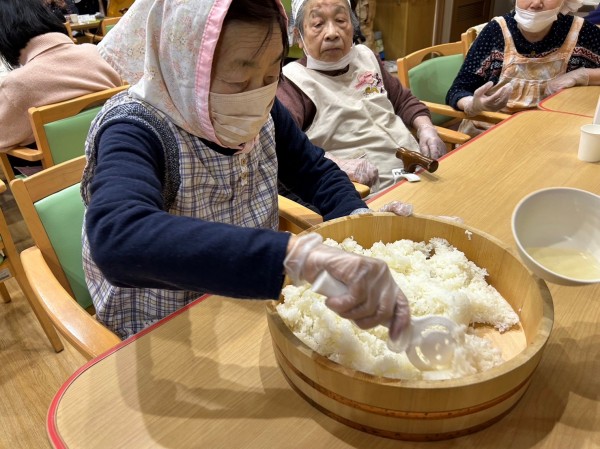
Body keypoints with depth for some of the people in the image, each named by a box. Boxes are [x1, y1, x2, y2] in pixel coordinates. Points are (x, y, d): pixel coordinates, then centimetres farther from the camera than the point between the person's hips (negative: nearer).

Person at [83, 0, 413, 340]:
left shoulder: (261, 113, -5)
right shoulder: (134, 132, -22)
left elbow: (316, 171, 7)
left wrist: (360, 218, -12)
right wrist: (297, 254, -50)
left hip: (259, 308, 6)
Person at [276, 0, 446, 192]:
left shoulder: (365, 55, 13)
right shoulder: (292, 81, -9)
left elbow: (403, 100, 25)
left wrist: (426, 128, 5)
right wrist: (337, 165, -35)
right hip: (374, 195, -8)